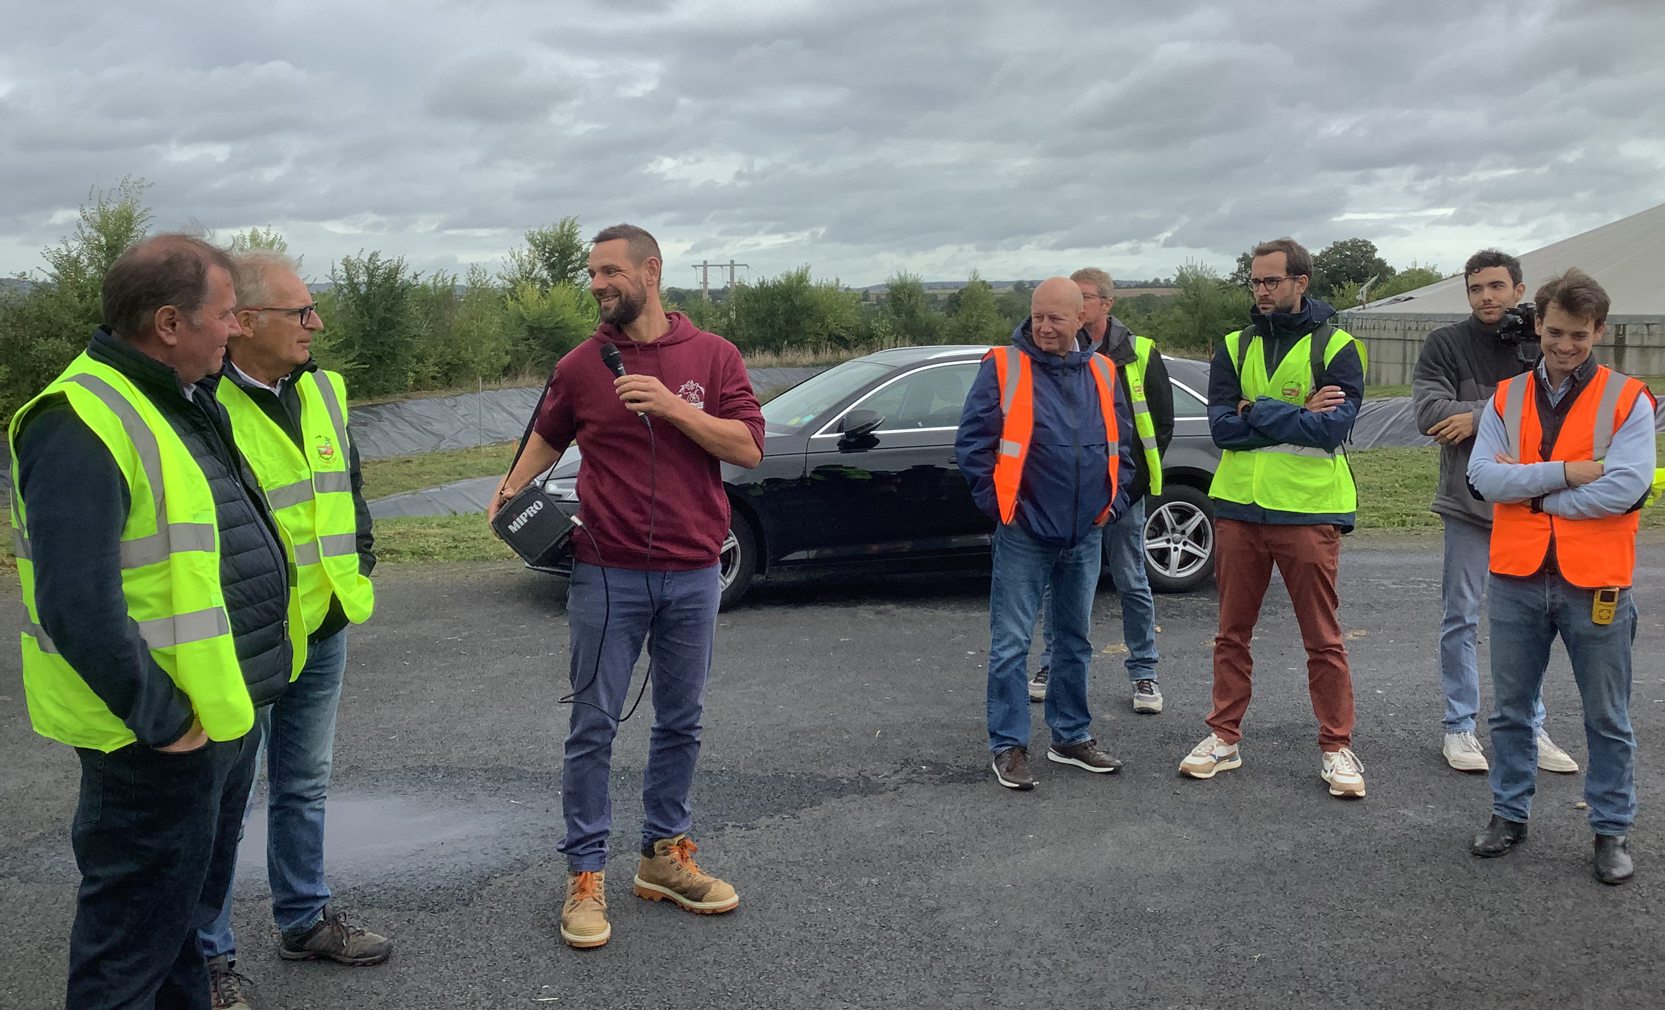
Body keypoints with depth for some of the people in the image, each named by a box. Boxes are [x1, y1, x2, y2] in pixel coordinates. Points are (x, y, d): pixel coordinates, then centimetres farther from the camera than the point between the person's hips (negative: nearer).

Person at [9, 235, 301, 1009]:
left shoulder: (187, 402, 10)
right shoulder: (81, 424, -21)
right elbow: (77, 606, -28)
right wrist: (160, 719, -20)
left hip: (227, 710, 10)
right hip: (164, 739, -9)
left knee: (191, 909, 24)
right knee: (136, 934, 5)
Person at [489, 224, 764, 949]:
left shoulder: (712, 356, 1)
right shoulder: (581, 365, 4)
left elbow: (749, 447, -7)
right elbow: (549, 434, 22)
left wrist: (673, 406, -17)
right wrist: (513, 488, 6)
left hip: (692, 575, 1)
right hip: (607, 575, -1)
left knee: (680, 723, 11)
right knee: (594, 726, 1)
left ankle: (665, 855, 26)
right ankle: (585, 875, 12)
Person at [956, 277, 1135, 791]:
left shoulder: (1101, 373, 8)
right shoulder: (1004, 367, -6)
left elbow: (1123, 443, 17)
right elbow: (971, 440, -6)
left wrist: (1113, 501, 9)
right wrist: (996, 501, -9)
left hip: (1086, 535, 5)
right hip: (1024, 534, -5)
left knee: (1075, 641, 15)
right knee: (1011, 645, -2)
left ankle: (1071, 737, 28)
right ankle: (1008, 747, 8)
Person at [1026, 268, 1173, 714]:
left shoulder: (1139, 354, 0)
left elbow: (1162, 422, 4)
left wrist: (1137, 477, -2)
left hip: (1121, 488, -2)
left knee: (1131, 582, 5)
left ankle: (1144, 672, 16)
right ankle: (1052, 664, 22)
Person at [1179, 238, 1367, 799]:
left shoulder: (1336, 347, 0)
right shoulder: (1235, 348, 9)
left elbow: (1334, 425, -15)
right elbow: (1221, 426, -4)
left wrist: (1256, 410, -12)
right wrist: (1296, 415, -12)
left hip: (1309, 510, -3)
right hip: (1239, 505, 3)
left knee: (1323, 638, 3)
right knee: (1233, 632, 10)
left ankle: (1337, 747, 15)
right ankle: (1224, 738, 21)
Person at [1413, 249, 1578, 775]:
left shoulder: (1541, 346, 2)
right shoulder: (1445, 344, -3)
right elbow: (1429, 410, -16)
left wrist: (1478, 417, -17)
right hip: (1468, 503, -2)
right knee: (1460, 620, 4)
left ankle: (1530, 728, 22)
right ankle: (1460, 727, 15)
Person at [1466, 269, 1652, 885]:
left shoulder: (1627, 401, -3)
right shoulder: (1506, 399, 6)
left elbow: (1626, 487, -17)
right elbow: (1483, 476, -7)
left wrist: (1529, 487, -11)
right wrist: (1568, 472, -16)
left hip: (1594, 583, -3)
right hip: (1516, 579, 3)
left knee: (1607, 718, 9)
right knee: (1511, 709, 13)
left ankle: (1611, 830, 22)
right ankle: (1510, 814, 28)